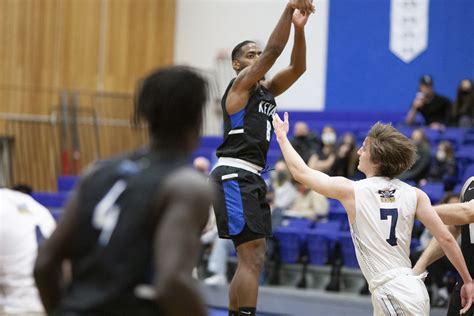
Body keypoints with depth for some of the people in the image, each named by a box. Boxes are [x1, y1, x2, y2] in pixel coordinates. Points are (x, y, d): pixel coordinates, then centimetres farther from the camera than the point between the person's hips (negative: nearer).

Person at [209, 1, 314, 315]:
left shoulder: (267, 89, 18)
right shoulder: (241, 84, -4)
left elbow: (298, 67, 7)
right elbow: (273, 51, -17)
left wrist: (299, 28, -6)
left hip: (252, 179, 9)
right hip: (233, 176, -9)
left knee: (253, 258, 12)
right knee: (252, 256, -15)